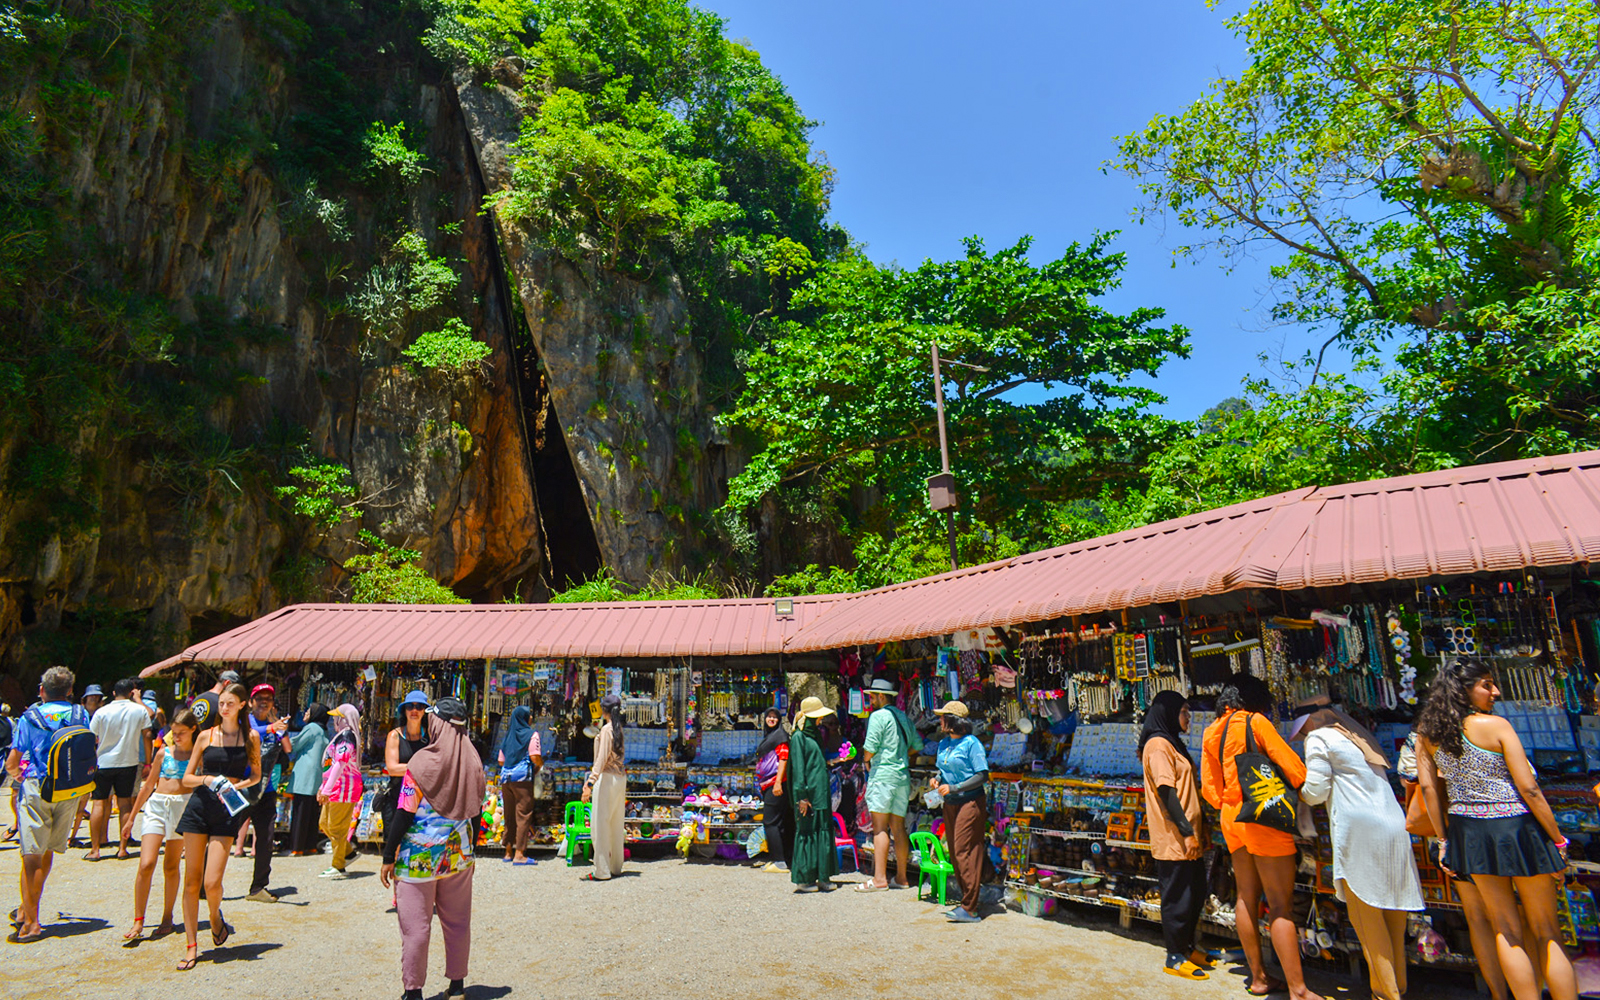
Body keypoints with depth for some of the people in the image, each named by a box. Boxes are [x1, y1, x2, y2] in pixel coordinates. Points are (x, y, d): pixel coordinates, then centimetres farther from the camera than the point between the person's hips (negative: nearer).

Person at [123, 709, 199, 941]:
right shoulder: (163, 753, 7)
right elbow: (148, 785, 15)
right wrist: (131, 817, 17)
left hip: (184, 807, -1)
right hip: (156, 806, 1)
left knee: (171, 867, 7)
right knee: (146, 864, -11)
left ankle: (167, 918, 20)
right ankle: (138, 921, 0)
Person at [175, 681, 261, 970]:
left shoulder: (251, 737, 3)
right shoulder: (206, 736, 5)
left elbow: (256, 775, 10)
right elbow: (187, 778, 7)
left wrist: (237, 785, -9)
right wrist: (207, 779, -12)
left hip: (227, 811, -2)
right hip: (199, 806, 2)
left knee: (212, 883, -10)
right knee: (191, 880, 3)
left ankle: (215, 917, 23)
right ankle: (192, 945, 14)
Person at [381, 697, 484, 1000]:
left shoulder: (422, 762, -13)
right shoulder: (473, 762, 1)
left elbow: (404, 813, -12)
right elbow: (475, 812, 8)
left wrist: (388, 857, -4)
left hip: (418, 857, -4)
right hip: (458, 854, 5)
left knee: (415, 926, 6)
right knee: (457, 923, 14)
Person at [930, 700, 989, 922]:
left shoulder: (971, 743, -13)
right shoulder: (943, 743, 10)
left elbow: (982, 775, -16)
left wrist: (954, 788, -20)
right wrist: (937, 780, 1)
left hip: (970, 803, -8)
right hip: (950, 804, 8)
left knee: (965, 853, -7)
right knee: (954, 853, 10)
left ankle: (969, 909, -2)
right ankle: (970, 893, 24)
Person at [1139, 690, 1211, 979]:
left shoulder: (1171, 743, 18)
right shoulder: (1158, 744, -14)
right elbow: (1166, 791, -20)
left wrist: (1193, 831, 19)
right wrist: (1186, 831, -21)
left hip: (1187, 838, 10)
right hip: (1174, 839, -10)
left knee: (1196, 895, 17)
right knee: (1178, 898, -1)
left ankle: (1187, 947, 31)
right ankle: (1175, 958, 10)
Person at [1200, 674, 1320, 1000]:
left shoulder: (1212, 732, 9)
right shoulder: (1254, 722, -10)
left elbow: (1209, 787, 10)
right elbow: (1293, 768, -11)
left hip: (1231, 819, 7)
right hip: (1264, 817, -7)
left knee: (1247, 898, 13)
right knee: (1281, 906, -4)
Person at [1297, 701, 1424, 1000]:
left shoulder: (1318, 738, -1)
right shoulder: (1361, 739, 23)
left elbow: (1316, 791, -5)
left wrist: (1299, 793, 13)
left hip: (1359, 829, -8)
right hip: (1395, 827, 8)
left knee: (1366, 913, -1)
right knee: (1392, 909, 13)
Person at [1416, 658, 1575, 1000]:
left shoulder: (1427, 733, 1)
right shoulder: (1495, 725, -13)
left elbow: (1427, 786, 1)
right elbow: (1529, 788, -12)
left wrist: (1444, 839, 8)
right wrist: (1558, 840, -2)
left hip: (1469, 831, 4)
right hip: (1516, 829, -4)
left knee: (1506, 929, 15)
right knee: (1546, 930, 10)